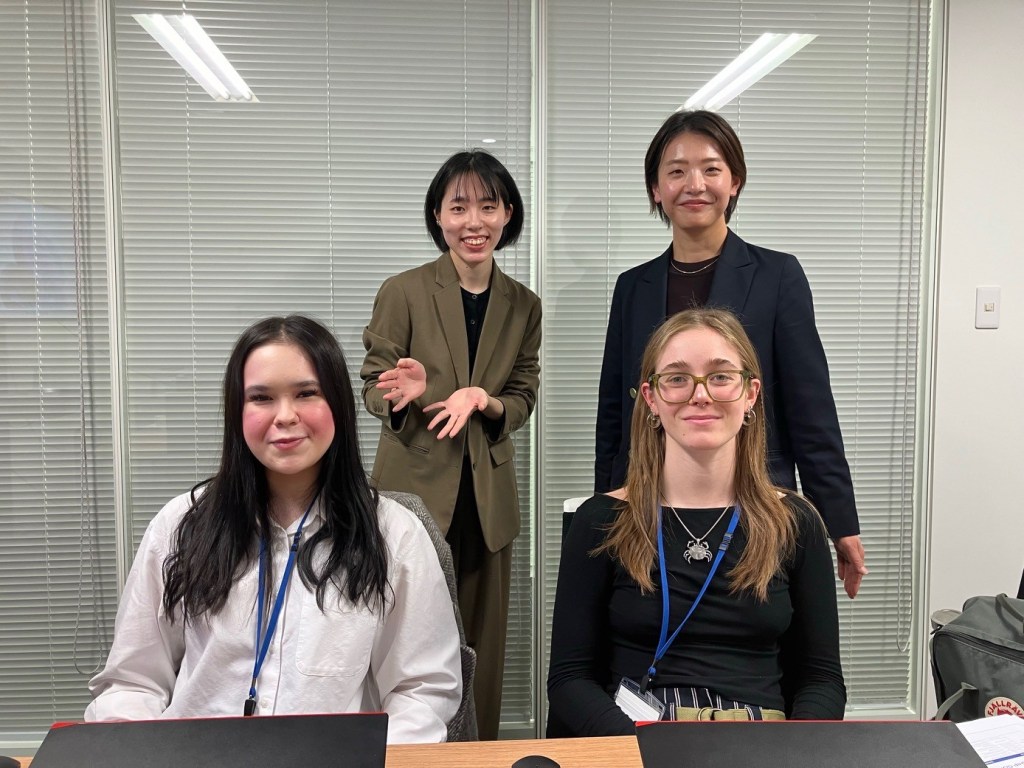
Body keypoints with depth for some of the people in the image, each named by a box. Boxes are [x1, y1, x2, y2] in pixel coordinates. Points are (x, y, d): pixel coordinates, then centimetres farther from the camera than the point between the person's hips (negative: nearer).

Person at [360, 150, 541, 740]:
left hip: (489, 496, 4)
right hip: (416, 487, -3)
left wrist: (481, 399, -14)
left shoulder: (523, 305, 5)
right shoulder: (403, 292, -6)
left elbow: (523, 400, 8)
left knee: (482, 641, 12)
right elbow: (374, 387, -2)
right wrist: (404, 393, -25)